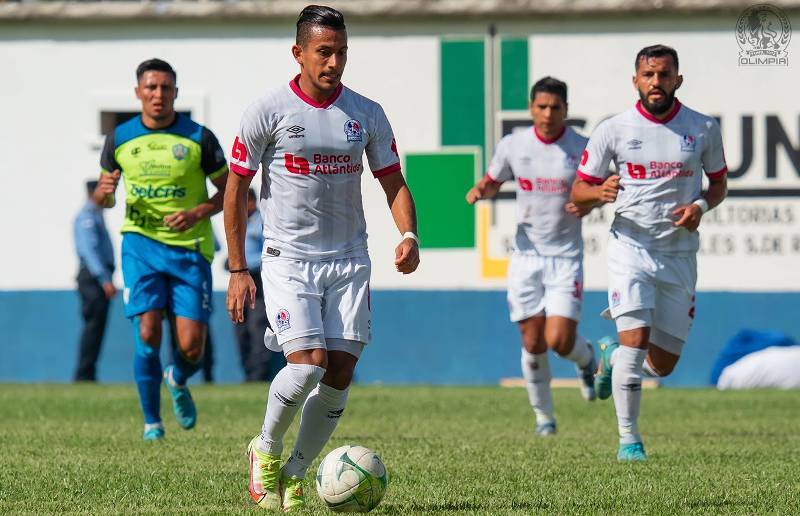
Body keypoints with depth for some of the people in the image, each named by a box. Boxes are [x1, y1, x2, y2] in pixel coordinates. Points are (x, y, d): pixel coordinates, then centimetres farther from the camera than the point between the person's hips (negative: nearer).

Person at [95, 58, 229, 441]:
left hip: (190, 248, -1)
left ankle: (178, 382, 31)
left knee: (191, 348, -6)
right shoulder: (119, 139, 4)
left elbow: (229, 190, 5)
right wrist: (105, 193, -9)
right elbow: (105, 192, 16)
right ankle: (151, 421, 2)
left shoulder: (199, 138, -2)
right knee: (148, 335, -14)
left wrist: (198, 213, -14)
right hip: (141, 244, 1)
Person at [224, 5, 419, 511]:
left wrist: (409, 235, -9)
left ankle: (295, 474, 14)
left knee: (340, 373, -3)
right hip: (289, 258, -3)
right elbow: (237, 189, 0)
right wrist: (238, 270, -3)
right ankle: (266, 450, 9)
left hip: (349, 261, 4)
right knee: (307, 365, -18)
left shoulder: (367, 114, 4)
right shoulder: (268, 111, -5)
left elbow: (393, 183, 10)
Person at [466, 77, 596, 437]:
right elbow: (492, 181, 16)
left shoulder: (582, 148, -5)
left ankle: (586, 359, 23)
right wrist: (479, 191, -7)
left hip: (566, 256, -2)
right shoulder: (512, 145, 1)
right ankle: (543, 415, 20)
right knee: (533, 343, 1)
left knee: (559, 340, -13)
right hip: (526, 255, 2)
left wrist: (587, 205, -14)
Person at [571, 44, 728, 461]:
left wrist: (701, 205, -8)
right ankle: (628, 438, -7)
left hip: (680, 256, 2)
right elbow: (578, 191, 3)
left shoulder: (704, 129, 1)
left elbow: (719, 183, 14)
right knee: (636, 339, -19)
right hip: (631, 247, -2)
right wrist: (600, 191, -21)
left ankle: (612, 356, 39)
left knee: (663, 364, 6)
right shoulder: (613, 130, -3)